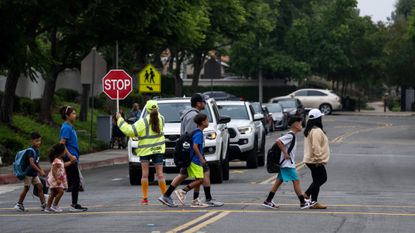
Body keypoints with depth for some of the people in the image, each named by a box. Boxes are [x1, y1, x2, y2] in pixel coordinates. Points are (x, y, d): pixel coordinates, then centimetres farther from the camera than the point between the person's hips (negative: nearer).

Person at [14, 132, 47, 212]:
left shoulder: (37, 151, 8)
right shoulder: (30, 151, -20)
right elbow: (31, 163, -29)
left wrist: (41, 170, 5)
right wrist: (40, 171, -30)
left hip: (34, 174, 8)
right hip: (28, 173, -8)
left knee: (40, 187, -1)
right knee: (26, 189, 2)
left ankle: (43, 205, -2)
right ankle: (19, 204, 16)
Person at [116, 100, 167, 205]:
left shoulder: (143, 121, -15)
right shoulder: (161, 119, -2)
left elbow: (130, 131, -18)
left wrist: (120, 120, -10)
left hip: (145, 150, -3)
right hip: (158, 149, 3)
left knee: (145, 174, -1)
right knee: (160, 174, 5)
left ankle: (145, 198, -2)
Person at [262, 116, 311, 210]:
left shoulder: (291, 135, 13)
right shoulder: (290, 135, -16)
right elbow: (278, 141, -28)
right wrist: (285, 153, -23)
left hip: (285, 164, 10)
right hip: (288, 164, -10)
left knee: (279, 181, 10)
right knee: (296, 182, -5)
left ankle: (268, 201, 12)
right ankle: (303, 203, -2)